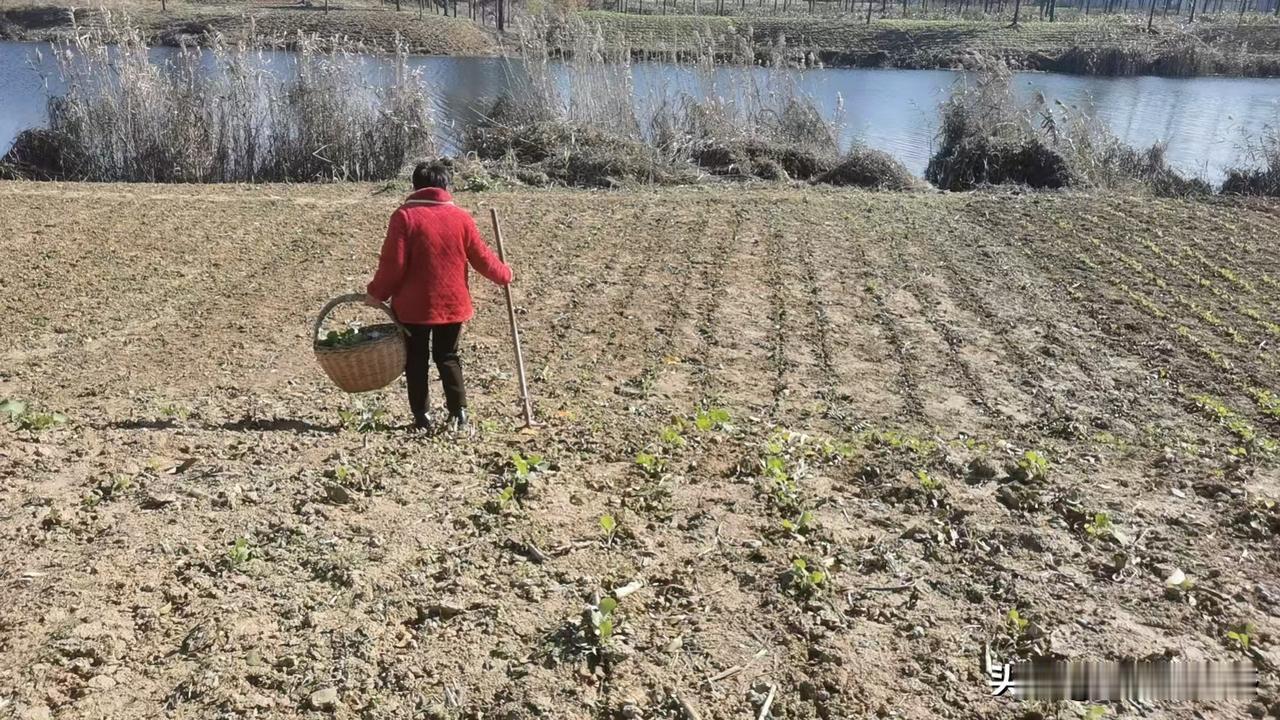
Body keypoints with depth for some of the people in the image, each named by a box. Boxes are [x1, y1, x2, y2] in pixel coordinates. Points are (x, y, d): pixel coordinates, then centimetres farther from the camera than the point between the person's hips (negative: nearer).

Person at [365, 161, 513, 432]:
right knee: (447, 357, 15)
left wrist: (376, 293, 0)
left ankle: (422, 417, 12)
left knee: (417, 360, 10)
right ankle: (458, 412, 7)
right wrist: (504, 275, 21)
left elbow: (393, 263, -12)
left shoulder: (404, 216, -9)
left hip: (413, 306, -3)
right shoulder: (461, 217, 0)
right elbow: (481, 257, 5)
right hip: (452, 304, 3)